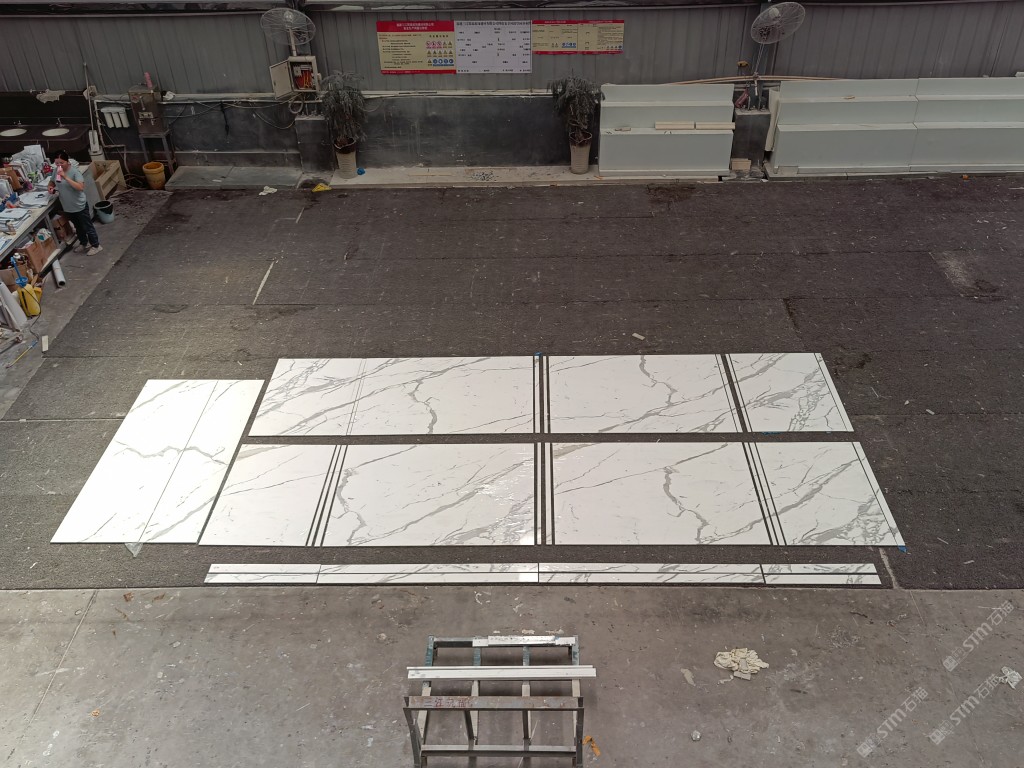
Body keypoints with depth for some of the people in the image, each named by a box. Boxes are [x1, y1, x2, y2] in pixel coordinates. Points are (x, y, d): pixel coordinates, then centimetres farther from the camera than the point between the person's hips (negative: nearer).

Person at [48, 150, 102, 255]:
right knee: (78, 227, 23)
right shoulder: (56, 171, -2)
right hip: (67, 207, 6)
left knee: (87, 226, 9)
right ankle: (83, 243, 42)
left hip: (79, 206, -6)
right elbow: (52, 182, 16)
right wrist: (51, 188, -8)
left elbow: (81, 187, -33)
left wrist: (65, 177, -37)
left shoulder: (74, 171, -21)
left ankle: (96, 245, 24)